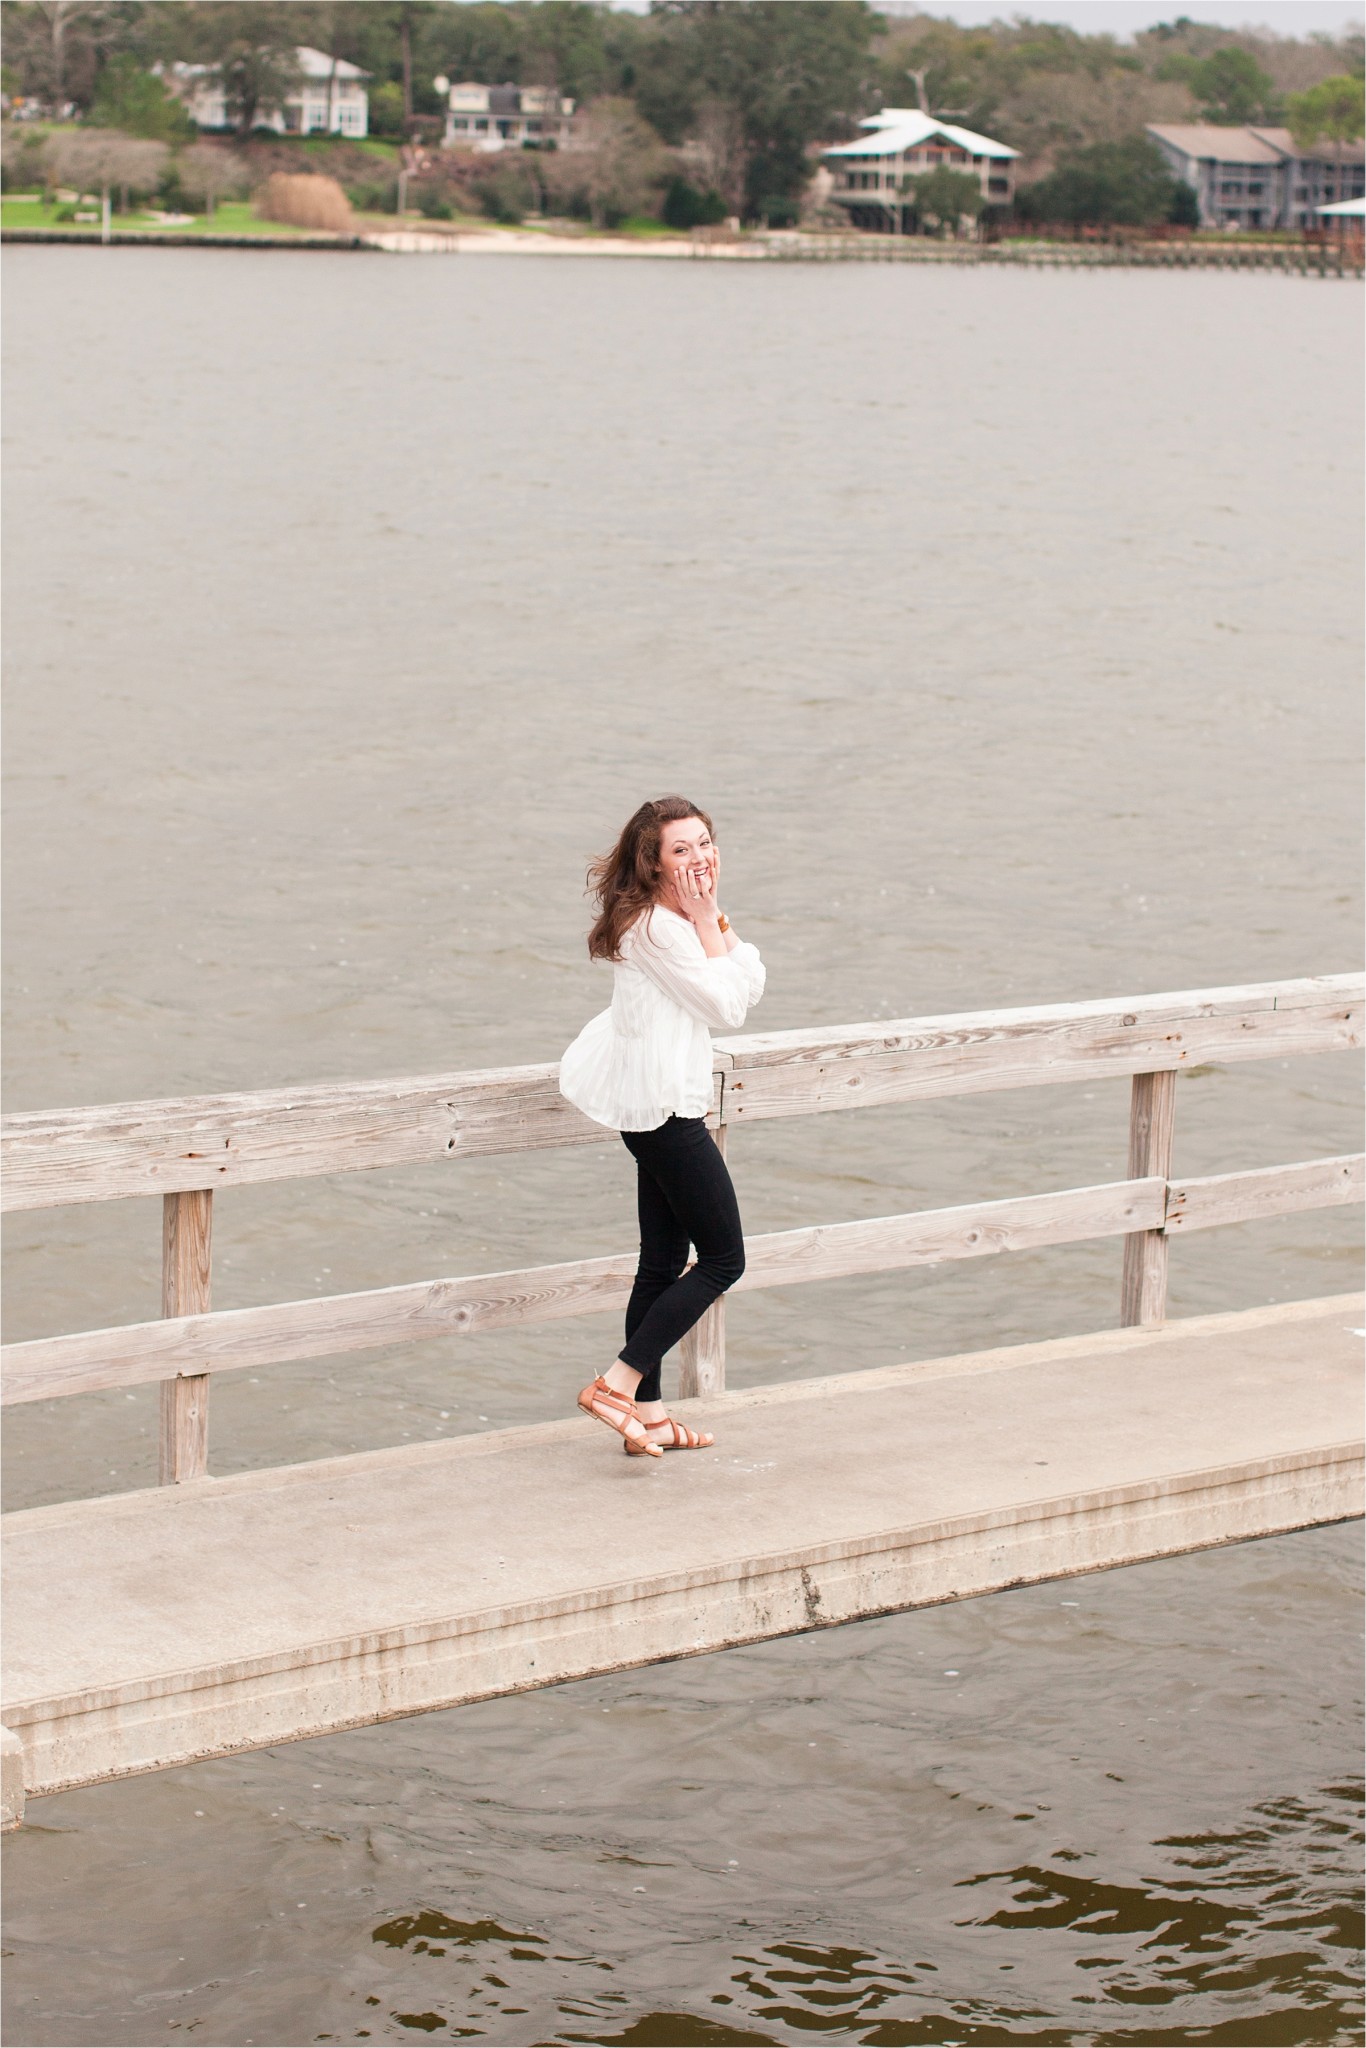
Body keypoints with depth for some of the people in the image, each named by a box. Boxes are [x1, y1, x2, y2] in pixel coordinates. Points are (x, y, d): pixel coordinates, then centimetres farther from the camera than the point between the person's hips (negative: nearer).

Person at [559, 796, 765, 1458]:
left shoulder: (679, 919, 13)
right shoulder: (656, 924, -18)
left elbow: (747, 990, 8)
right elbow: (725, 1007, -16)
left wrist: (715, 923, -3)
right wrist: (706, 925, -12)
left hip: (659, 1102, 10)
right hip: (664, 1104, -10)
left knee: (665, 1260, 13)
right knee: (723, 1258, -5)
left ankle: (647, 1414, 18)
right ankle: (617, 1385, -8)